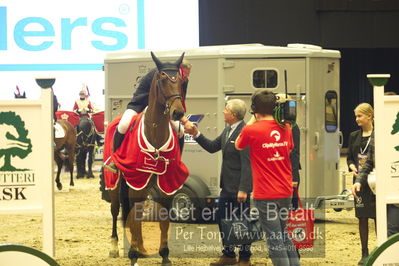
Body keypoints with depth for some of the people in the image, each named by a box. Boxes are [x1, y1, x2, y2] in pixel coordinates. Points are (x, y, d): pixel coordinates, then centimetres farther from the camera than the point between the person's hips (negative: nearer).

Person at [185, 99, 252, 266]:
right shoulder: (227, 130, 10)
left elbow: (247, 164, -23)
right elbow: (212, 147, 20)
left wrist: (243, 189, -25)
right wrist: (196, 135, 7)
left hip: (239, 187, -10)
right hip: (227, 186, 10)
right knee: (223, 219, 16)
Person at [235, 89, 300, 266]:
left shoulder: (251, 130, -14)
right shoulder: (285, 128, 1)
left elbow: (238, 145, 7)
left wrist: (252, 121, 9)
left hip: (265, 195, -6)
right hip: (285, 192, 6)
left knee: (275, 239, -1)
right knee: (284, 235, 20)